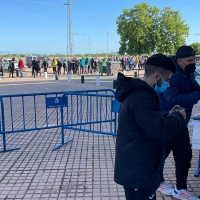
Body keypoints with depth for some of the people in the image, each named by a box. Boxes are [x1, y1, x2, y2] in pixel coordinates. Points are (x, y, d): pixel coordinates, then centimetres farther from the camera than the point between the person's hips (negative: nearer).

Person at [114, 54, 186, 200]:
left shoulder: (136, 93, 11)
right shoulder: (141, 98, -23)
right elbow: (161, 131, -28)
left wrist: (169, 116, 8)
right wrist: (178, 117, -10)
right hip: (137, 173, -11)